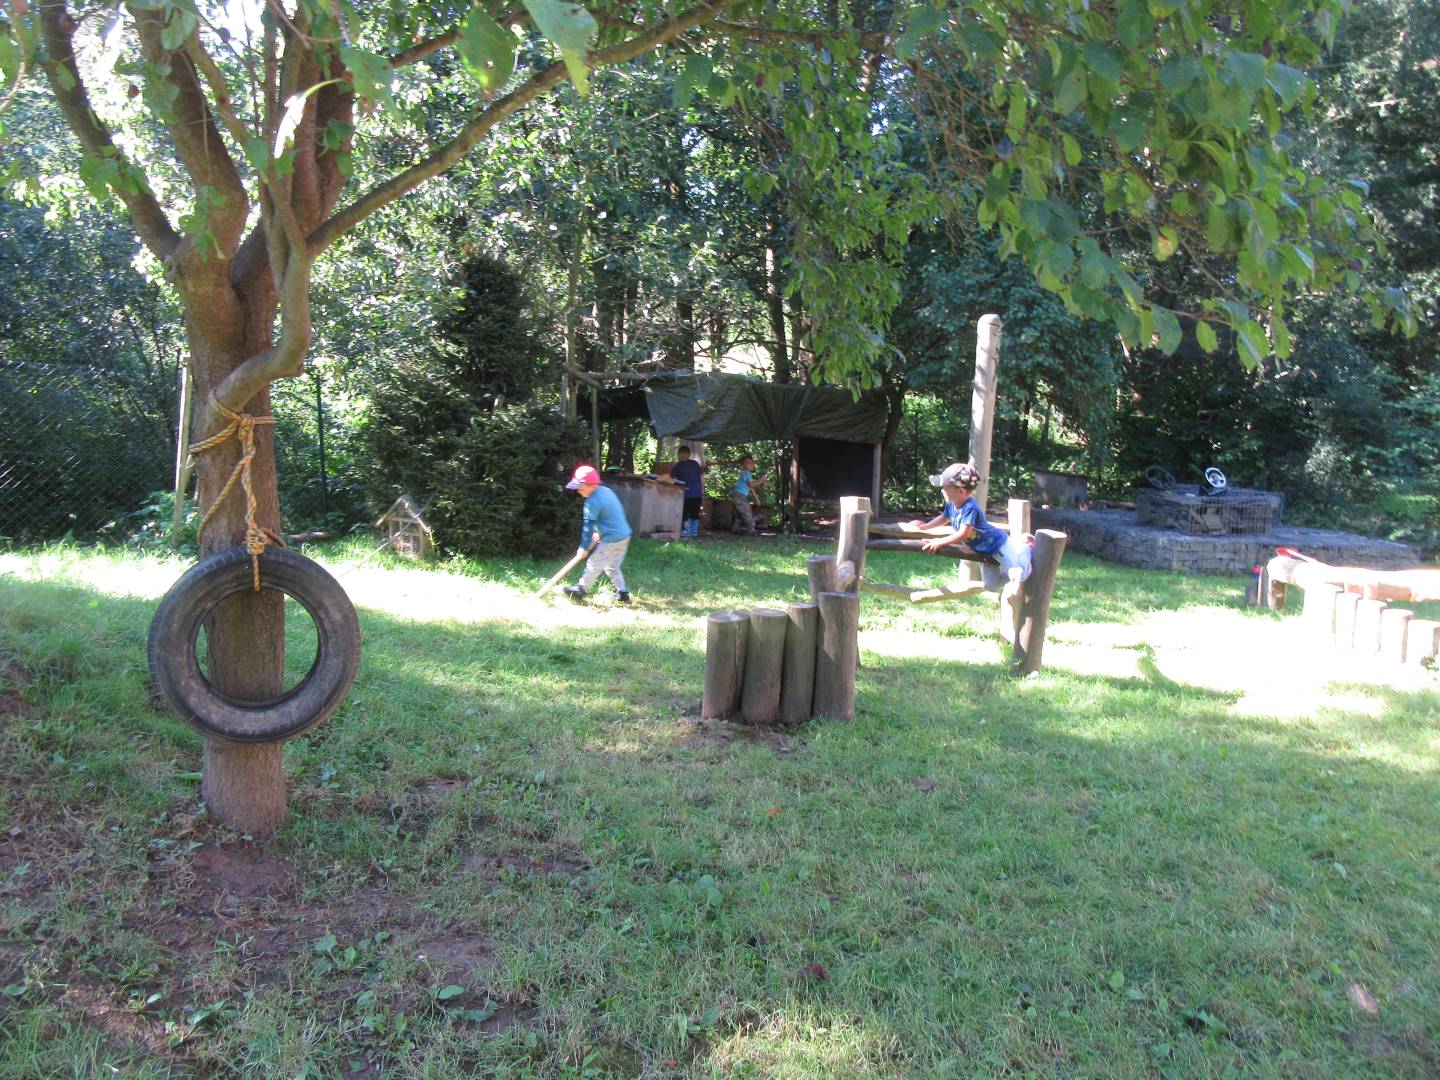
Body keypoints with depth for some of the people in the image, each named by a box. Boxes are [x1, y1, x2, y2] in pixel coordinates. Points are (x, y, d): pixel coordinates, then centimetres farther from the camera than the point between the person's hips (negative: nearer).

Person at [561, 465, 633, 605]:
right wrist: (599, 532, 24)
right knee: (612, 567, 22)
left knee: (594, 564, 7)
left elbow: (588, 525, -15)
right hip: (624, 535, 9)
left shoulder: (592, 501, -18)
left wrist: (584, 547, -8)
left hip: (611, 540, -9)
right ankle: (623, 593, 22)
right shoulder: (607, 491, 9)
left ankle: (580, 591, 20)